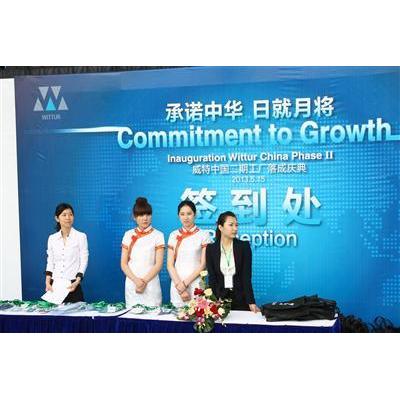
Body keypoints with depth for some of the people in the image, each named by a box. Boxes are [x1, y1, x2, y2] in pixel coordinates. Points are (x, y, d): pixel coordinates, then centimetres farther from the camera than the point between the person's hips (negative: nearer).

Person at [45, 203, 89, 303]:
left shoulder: (81, 236, -3)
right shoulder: (52, 238, 8)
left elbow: (83, 262, -5)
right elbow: (50, 263, 10)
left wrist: (77, 282, -16)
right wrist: (48, 282, -3)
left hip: (72, 286, -3)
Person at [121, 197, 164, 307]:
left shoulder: (158, 235, 2)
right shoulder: (128, 235, 8)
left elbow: (158, 264, -3)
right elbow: (123, 264, 5)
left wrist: (145, 281, -12)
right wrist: (136, 280, -10)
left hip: (151, 285, -2)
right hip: (131, 284, 2)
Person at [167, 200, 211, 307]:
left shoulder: (203, 235, 1)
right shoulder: (174, 235, 8)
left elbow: (203, 264, -4)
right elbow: (170, 265, 5)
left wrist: (185, 283, -10)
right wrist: (179, 284, -7)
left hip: (196, 284, -2)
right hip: (177, 284, 2)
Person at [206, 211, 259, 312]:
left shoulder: (244, 246, -3)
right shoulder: (211, 249, 0)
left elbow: (246, 276, -7)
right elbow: (212, 277, -3)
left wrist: (251, 302, -17)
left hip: (240, 299, 0)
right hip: (220, 298, 0)